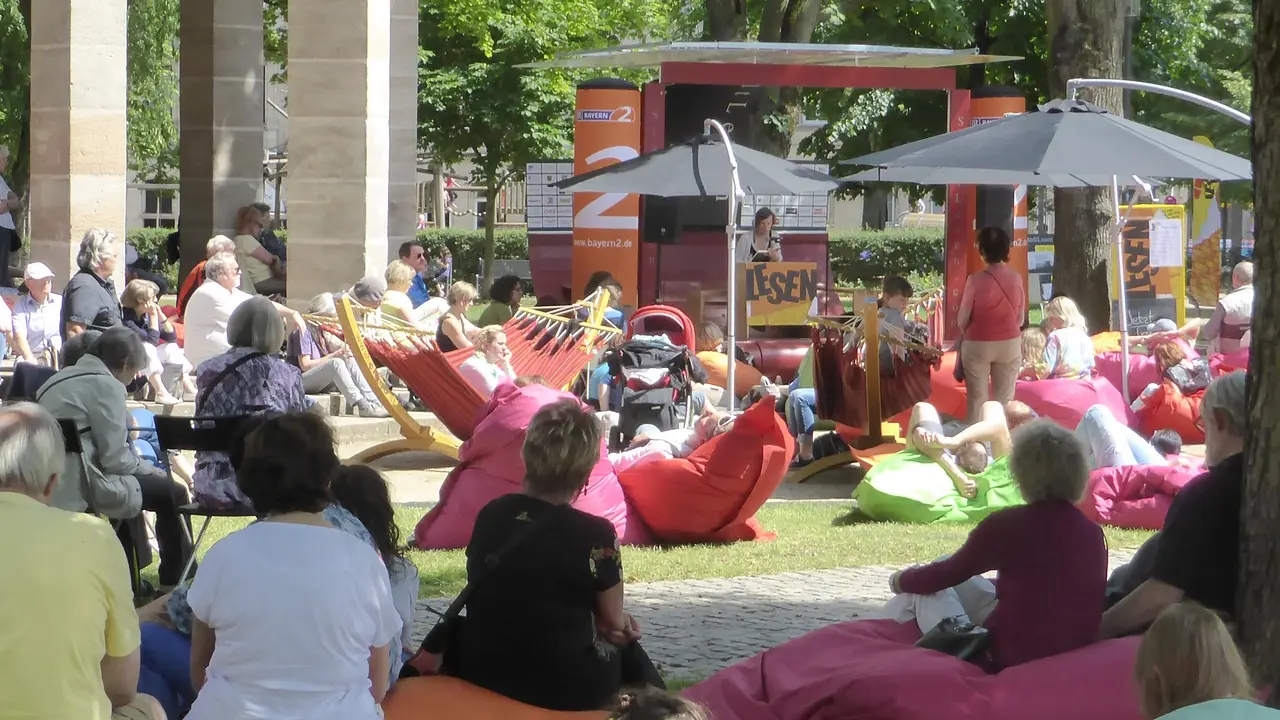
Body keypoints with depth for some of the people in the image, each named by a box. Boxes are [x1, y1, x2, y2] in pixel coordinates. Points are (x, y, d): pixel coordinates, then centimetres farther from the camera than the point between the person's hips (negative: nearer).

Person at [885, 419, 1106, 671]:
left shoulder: (1007, 524, -14)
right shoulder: (1092, 532, 2)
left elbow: (946, 573, 1)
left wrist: (903, 580, 22)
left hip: (1009, 657, -6)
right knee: (963, 582, 25)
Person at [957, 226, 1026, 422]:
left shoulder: (976, 280, -16)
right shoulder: (1016, 279, -5)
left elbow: (963, 320, -7)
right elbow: (1020, 318, 5)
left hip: (978, 345, -3)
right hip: (1010, 345, 3)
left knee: (978, 400, 6)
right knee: (1005, 399, 9)